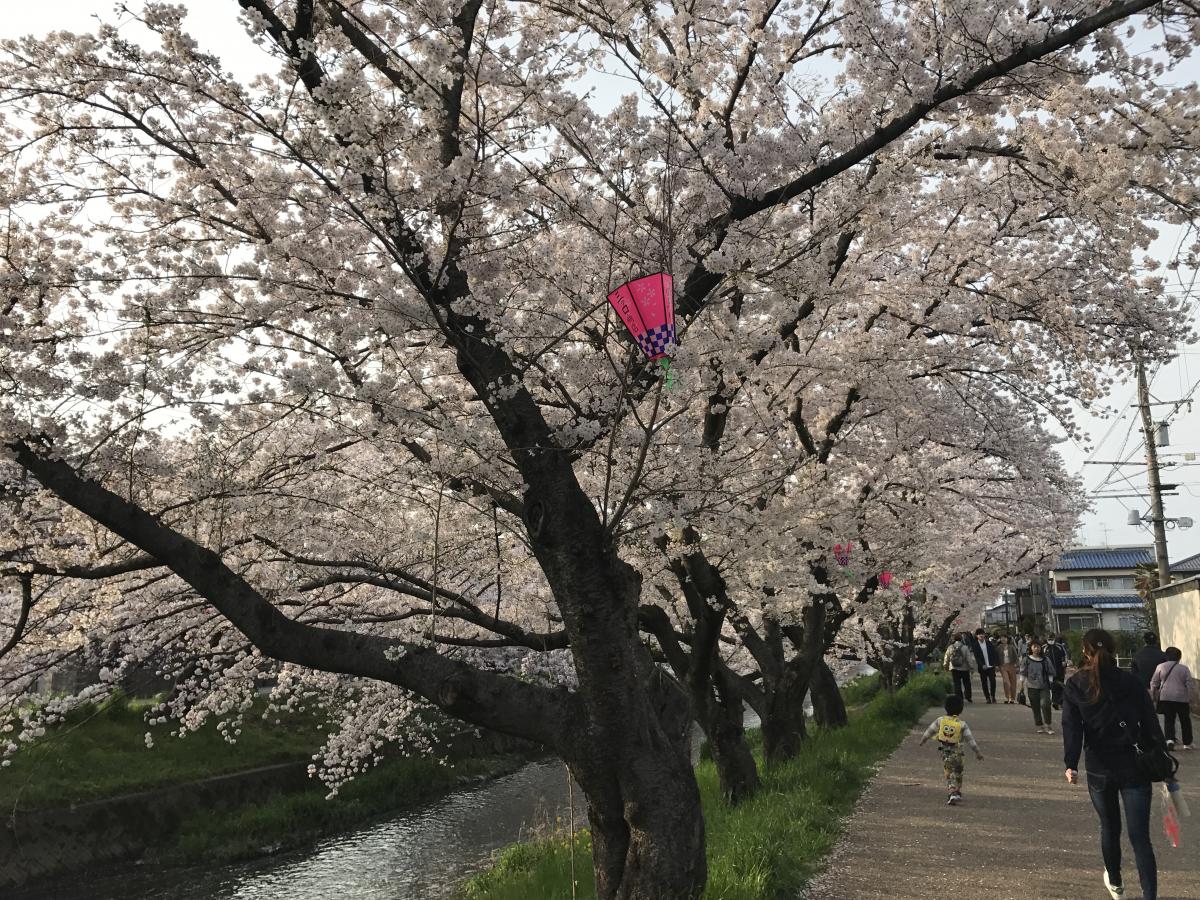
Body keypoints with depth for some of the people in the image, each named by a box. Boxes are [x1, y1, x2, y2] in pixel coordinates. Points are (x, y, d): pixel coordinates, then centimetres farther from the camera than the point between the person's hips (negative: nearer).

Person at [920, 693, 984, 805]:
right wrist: (977, 752, -1)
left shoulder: (940, 720, -8)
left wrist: (923, 740, 18)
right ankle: (957, 793, 22)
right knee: (957, 773, 15)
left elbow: (930, 731, 2)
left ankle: (953, 794, -1)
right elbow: (970, 739, -9)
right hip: (956, 753, -1)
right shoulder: (962, 724, -12)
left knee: (949, 774, 10)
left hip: (945, 752, 1)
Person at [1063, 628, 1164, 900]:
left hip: (1099, 770, 1)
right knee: (1140, 836, 1)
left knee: (1110, 828, 22)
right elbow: (1151, 724, -3)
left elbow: (1072, 728, -13)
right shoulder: (1132, 681, -4)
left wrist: (1071, 764, -18)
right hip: (1135, 767, -1)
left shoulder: (1074, 687, -4)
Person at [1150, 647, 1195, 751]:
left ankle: (1170, 739, -16)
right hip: (1181, 698, 0)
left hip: (1165, 697, 0)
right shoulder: (1184, 668, 1)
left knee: (1169, 720, 5)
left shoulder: (1160, 667, 2)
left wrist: (1153, 694, 18)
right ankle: (1187, 743, 17)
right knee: (1185, 721, 13)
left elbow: (1154, 682, 6)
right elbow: (1190, 685, 0)